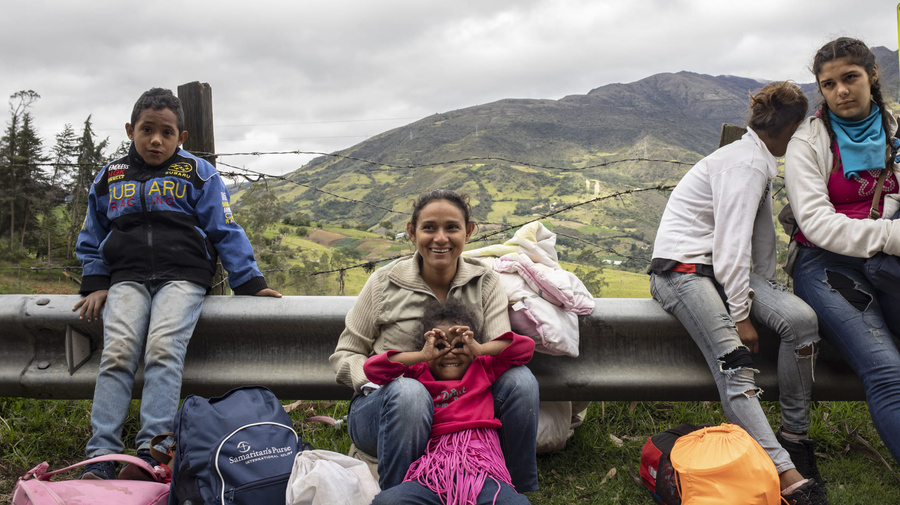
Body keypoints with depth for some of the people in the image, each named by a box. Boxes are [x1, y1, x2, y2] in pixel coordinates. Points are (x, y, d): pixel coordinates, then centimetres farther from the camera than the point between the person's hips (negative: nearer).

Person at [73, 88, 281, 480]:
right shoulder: (109, 178, 18)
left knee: (163, 349, -24)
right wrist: (95, 285, 10)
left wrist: (250, 282, -1)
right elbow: (92, 239, 25)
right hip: (127, 278, 3)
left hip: (183, 275, -3)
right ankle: (100, 458, -20)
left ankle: (150, 453, -27)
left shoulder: (198, 174, 8)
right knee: (117, 353, -18)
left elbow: (225, 231, 6)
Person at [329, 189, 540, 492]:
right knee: (409, 392, -38)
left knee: (520, 379, -24)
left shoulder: (485, 284, 1)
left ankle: (520, 492, -8)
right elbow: (345, 354, 0)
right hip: (381, 410, -2)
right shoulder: (385, 283, -4)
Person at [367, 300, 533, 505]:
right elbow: (372, 368, 10)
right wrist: (423, 355, 7)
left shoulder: (483, 369, 26)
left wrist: (480, 349, 10)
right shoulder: (418, 375, 22)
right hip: (431, 474, 1)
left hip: (482, 472, 0)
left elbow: (526, 346, 21)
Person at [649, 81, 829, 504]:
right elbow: (731, 245, -18)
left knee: (801, 317, -16)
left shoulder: (757, 161, 20)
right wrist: (742, 315, -18)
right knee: (734, 362, -27)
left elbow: (762, 234, 20)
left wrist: (768, 293, 16)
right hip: (682, 269, -9)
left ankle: (794, 437, -6)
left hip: (721, 268, 9)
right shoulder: (746, 164, -12)